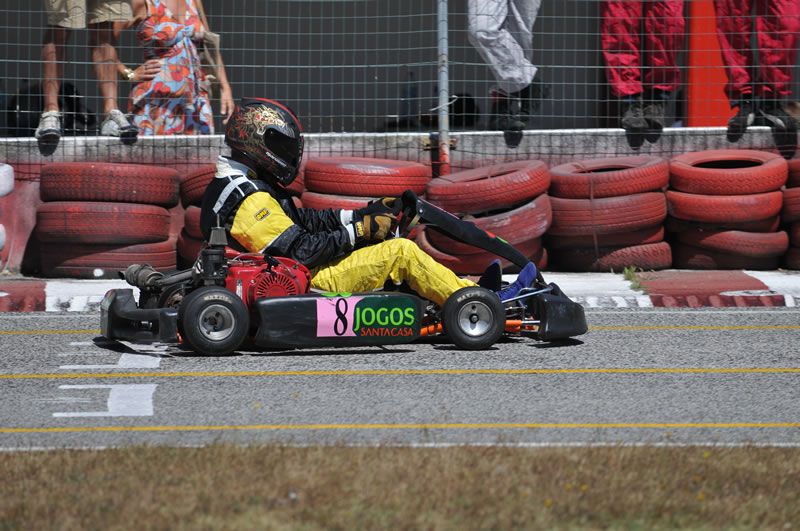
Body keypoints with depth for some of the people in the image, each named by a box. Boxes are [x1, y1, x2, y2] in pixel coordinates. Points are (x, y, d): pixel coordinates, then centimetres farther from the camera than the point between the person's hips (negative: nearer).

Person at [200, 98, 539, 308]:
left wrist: (364, 214, 9)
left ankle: (465, 291, 18)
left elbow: (302, 221, 15)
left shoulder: (235, 186, 11)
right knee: (401, 251, -9)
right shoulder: (253, 201, -23)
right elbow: (302, 250, -25)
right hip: (306, 287, -11)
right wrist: (360, 229, -15)